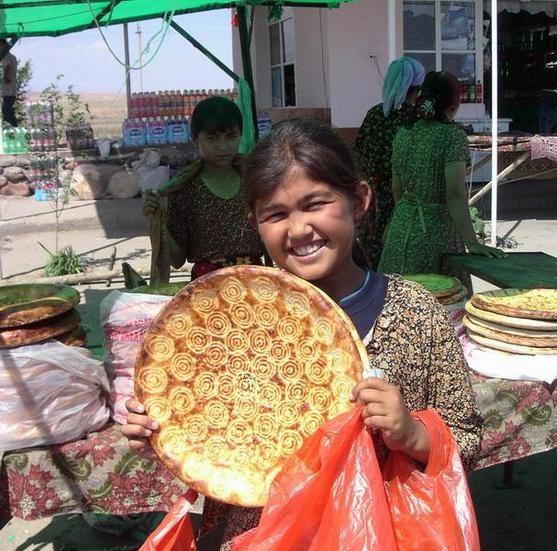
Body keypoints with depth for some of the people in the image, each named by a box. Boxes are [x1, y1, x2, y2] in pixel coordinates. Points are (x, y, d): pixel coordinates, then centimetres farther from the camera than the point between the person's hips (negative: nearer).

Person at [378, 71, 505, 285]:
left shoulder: (403, 134, 5)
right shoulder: (453, 135, -12)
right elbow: (455, 194, -21)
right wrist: (472, 244, -21)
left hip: (401, 227, 6)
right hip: (437, 229, -6)